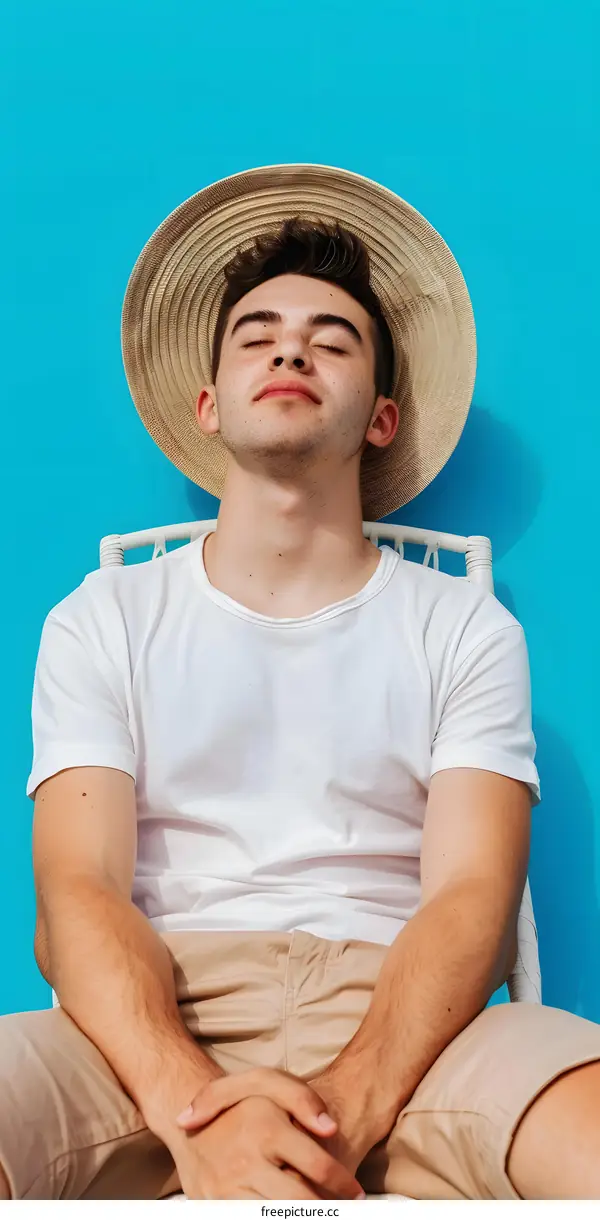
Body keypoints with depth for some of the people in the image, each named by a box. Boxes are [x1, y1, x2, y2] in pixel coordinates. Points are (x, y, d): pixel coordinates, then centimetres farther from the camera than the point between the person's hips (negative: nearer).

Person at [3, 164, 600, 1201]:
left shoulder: (467, 631, 11)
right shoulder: (103, 621, 12)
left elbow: (470, 900, -2)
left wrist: (341, 1110, -22)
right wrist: (191, 1104, -22)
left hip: (397, 1017, 0)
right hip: (161, 1022, 1)